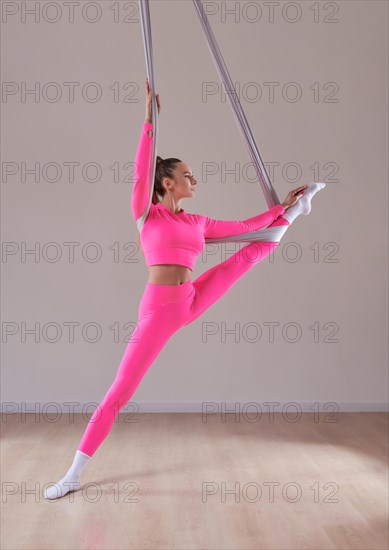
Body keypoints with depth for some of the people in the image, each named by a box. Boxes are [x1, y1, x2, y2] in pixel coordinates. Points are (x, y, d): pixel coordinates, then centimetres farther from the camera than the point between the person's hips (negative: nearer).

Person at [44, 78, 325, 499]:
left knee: (255, 249, 11)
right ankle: (74, 474, 11)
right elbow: (141, 171, -15)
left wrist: (281, 205, 25)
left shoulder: (198, 222, 12)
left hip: (191, 301, 5)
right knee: (118, 393, -3)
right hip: (158, 310, -5)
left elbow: (244, 226, 20)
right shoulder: (146, 213, -1)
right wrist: (150, 120, -13)